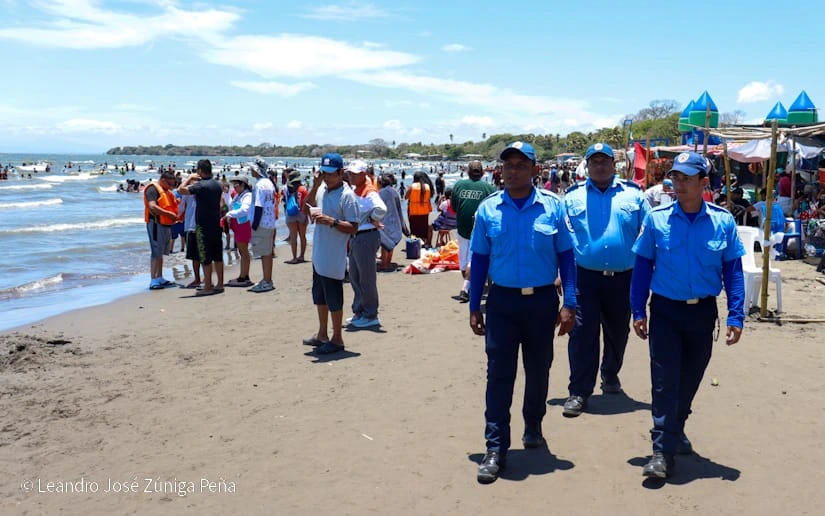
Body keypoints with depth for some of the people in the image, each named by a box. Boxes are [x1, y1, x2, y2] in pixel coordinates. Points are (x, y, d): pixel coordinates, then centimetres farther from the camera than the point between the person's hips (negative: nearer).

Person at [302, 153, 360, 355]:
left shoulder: (347, 195, -15)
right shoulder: (322, 190, 7)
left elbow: (353, 228, -18)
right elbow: (307, 208, 15)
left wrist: (331, 221, -29)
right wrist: (315, 185, 4)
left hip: (334, 259, -9)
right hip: (318, 255, 9)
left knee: (333, 300, 1)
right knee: (319, 297, 19)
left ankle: (337, 339, 14)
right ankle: (322, 334, 33)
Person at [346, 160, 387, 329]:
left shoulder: (369, 192, -17)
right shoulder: (355, 191, 13)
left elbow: (381, 209, -35)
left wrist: (372, 219, -17)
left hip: (366, 237, -10)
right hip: (355, 238, 10)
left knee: (366, 279, -2)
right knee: (354, 277, 17)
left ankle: (371, 316, 8)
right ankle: (359, 312, 29)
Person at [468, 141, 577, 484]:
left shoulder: (552, 206, -3)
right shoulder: (488, 209, 0)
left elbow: (566, 256, 0)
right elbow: (479, 260, 5)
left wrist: (569, 303, -6)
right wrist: (474, 307, 3)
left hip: (542, 300, 0)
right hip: (502, 301, 0)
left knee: (538, 371, 15)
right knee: (499, 374, -2)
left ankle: (533, 428, 38)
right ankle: (496, 449, 5)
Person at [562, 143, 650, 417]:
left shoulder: (633, 194, 5)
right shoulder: (572, 196, 5)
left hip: (623, 278, 2)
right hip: (584, 278, -2)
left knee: (618, 332, 17)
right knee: (582, 333, -6)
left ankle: (610, 374, 41)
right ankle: (579, 391, 2)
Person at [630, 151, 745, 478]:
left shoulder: (723, 222, -4)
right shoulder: (656, 219, -6)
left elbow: (733, 271, 0)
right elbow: (642, 266, -1)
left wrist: (736, 316, -6)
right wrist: (638, 311, -3)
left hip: (703, 312, 2)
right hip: (665, 310, -2)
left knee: (690, 377, 16)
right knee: (665, 379, -4)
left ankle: (675, 430, 38)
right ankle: (663, 449, 1)